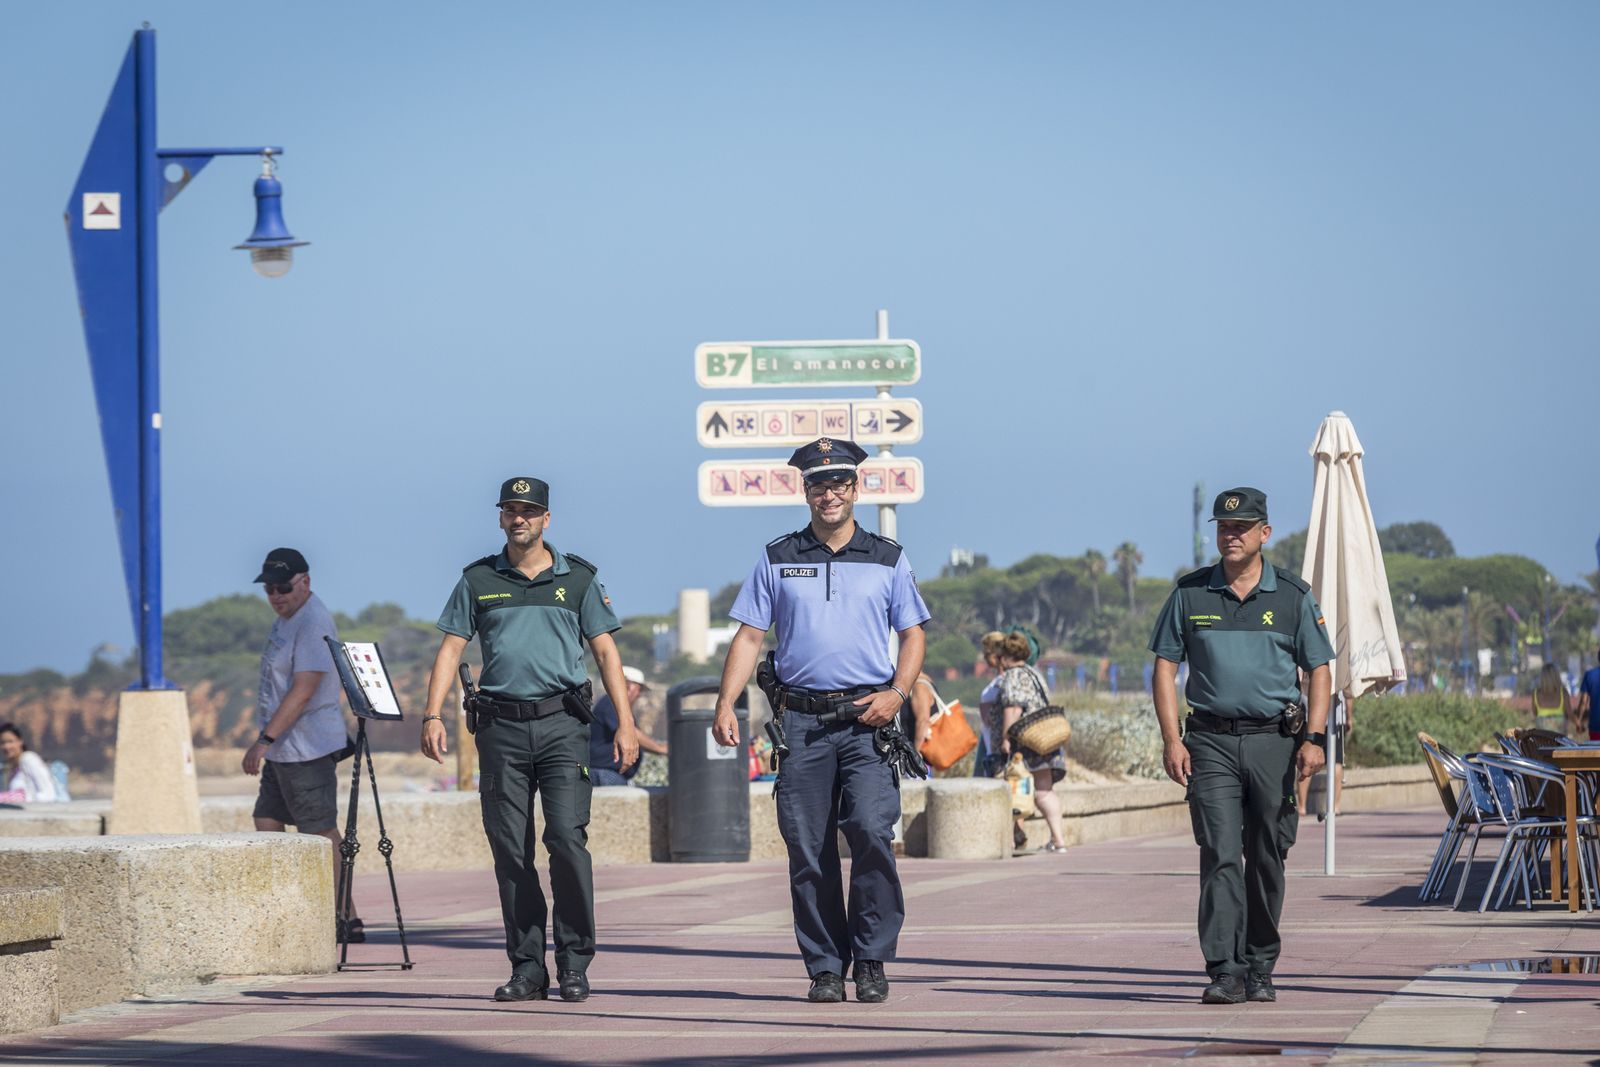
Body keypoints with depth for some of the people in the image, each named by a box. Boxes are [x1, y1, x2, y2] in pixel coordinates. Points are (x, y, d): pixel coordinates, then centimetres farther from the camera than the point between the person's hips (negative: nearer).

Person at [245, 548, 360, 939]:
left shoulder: (313, 624, -18)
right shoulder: (287, 618, 14)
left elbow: (303, 689, -25)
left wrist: (264, 740, -27)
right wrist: (268, 742, 20)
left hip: (306, 750, -11)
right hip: (284, 750, 11)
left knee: (320, 832, -7)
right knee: (267, 822, 12)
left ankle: (346, 919, -3)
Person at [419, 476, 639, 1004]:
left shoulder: (578, 578, 8)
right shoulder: (478, 580, 11)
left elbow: (606, 651, 7)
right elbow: (451, 648, 8)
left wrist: (626, 724, -1)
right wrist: (433, 714, -5)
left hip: (563, 723, -2)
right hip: (501, 727, 2)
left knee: (566, 837, -12)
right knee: (510, 851, 1)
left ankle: (574, 961, -2)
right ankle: (527, 967, 7)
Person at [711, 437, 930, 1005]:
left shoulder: (887, 559, 11)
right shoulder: (777, 560, 11)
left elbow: (913, 635, 13)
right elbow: (748, 637, 9)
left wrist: (896, 693, -4)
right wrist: (725, 705, -3)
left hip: (867, 719, -1)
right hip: (801, 719, 1)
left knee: (872, 833, -16)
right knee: (808, 849, -1)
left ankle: (871, 960, -4)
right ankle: (825, 967, 7)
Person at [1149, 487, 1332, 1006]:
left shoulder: (1293, 596, 6)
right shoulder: (1190, 594, 7)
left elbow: (1319, 670, 7)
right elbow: (1165, 667, 8)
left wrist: (1314, 739, -6)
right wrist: (1171, 740, -3)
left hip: (1274, 741, 1)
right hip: (1211, 743, 0)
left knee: (1267, 860, 6)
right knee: (1220, 855, -11)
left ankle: (1259, 969, 17)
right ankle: (1225, 972, -16)